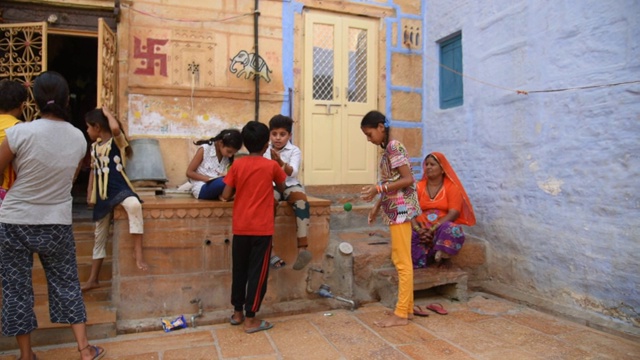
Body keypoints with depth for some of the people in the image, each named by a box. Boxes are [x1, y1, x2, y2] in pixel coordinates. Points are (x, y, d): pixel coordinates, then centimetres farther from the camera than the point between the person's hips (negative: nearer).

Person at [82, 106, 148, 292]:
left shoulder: (116, 141, -7)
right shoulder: (94, 146, 13)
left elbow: (115, 128, -30)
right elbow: (93, 170, 19)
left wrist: (107, 112, -13)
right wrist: (89, 193, 15)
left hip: (120, 189, -7)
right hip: (102, 194, 7)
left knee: (134, 205, -43)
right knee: (100, 236, 14)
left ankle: (138, 252, -35)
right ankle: (93, 279, 26)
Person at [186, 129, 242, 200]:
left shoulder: (227, 157, 4)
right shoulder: (204, 150, -10)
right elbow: (189, 172, -8)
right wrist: (209, 179, -19)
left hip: (218, 186, 6)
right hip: (201, 188, -5)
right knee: (224, 182, -36)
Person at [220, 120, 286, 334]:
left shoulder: (237, 165, -1)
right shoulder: (272, 166, -6)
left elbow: (226, 196, -2)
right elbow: (281, 189, 10)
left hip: (240, 227, 3)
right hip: (262, 228, -3)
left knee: (239, 270, 16)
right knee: (257, 272, 4)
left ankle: (237, 312, 28)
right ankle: (250, 319, 9)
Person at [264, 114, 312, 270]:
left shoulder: (294, 150, 2)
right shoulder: (265, 151, 8)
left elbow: (293, 172, -15)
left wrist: (280, 162, -33)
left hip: (290, 185, 0)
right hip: (271, 186, 0)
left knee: (301, 198, -33)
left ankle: (303, 247, -38)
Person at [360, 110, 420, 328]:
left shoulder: (393, 146, -13)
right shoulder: (388, 149, 16)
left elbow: (408, 180, -19)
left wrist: (377, 189, -21)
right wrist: (377, 206, 19)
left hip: (400, 208, -10)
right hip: (395, 208, 10)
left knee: (403, 262, -4)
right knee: (400, 260, 13)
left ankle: (401, 314, 2)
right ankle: (407, 308, 21)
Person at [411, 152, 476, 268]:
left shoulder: (452, 186, 1)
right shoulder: (418, 187, 8)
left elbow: (454, 213, -11)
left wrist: (433, 229, -20)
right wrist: (418, 229, -20)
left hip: (443, 228, -2)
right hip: (422, 229, 2)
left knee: (452, 231, -37)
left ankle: (439, 255, -18)